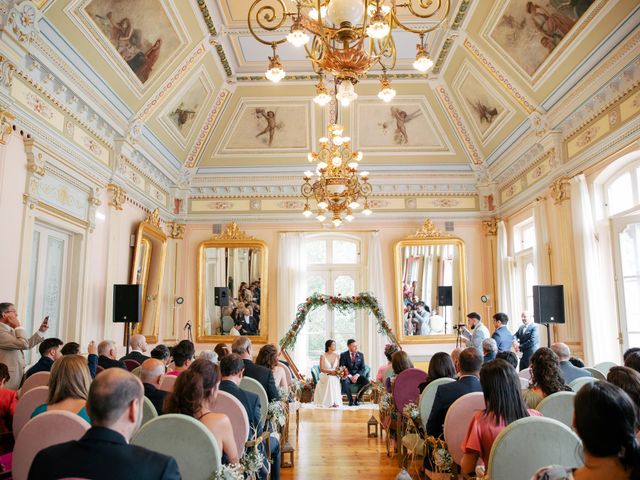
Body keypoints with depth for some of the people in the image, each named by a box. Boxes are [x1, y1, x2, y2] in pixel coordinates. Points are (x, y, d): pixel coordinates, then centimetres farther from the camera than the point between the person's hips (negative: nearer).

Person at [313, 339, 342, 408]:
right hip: (325, 376, -3)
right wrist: (330, 371, -22)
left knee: (335, 380, -32)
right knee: (330, 379, -36)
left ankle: (336, 402, -28)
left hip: (334, 377, 3)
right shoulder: (323, 356, -5)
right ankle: (330, 403, -33)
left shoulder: (337, 356, 7)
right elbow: (321, 369, -9)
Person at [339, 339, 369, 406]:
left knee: (366, 381, -28)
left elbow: (362, 368, 4)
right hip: (347, 376, -2)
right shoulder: (343, 355, 0)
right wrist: (350, 376, -20)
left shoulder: (360, 355, 8)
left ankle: (357, 399, -9)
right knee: (345, 382, -37)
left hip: (357, 375, 3)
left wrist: (357, 375, -15)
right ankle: (351, 400, -16)